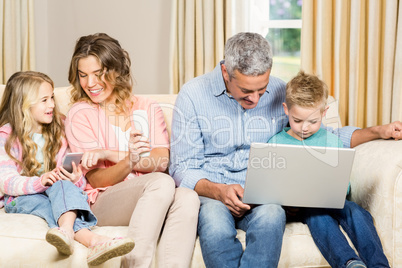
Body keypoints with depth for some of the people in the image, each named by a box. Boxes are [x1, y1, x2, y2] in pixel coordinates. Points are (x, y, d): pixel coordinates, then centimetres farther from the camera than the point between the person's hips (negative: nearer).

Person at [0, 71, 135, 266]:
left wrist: (76, 180, -19)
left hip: (56, 191, 3)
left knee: (64, 184, -33)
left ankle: (66, 230, -62)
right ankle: (92, 239, -60)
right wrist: (39, 182, -32)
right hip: (20, 198, -3)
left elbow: (66, 175, 8)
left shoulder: (57, 133, 14)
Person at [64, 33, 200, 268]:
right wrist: (128, 161, -24)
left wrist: (110, 155, -12)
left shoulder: (148, 108, 16)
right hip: (104, 203, -3)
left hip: (154, 201, 3)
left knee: (188, 197, -31)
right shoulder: (80, 114, 7)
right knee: (162, 182, -33)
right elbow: (97, 180, -3)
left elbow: (161, 161, -1)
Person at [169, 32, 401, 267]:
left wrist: (378, 132, 8)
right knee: (215, 227, -38)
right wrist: (219, 191, -22)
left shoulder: (281, 93, 7)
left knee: (271, 217, -36)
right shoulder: (193, 95, -2)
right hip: (209, 190, -2)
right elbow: (183, 168, -3)